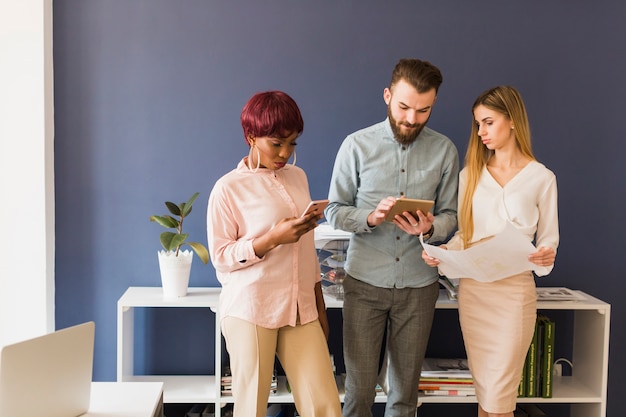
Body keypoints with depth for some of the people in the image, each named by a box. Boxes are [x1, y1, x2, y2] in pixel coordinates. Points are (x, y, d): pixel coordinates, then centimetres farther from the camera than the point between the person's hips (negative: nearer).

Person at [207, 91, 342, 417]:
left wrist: (320, 307, 15)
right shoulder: (229, 188, -7)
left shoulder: (298, 177, 10)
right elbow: (220, 256, -7)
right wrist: (272, 239, -19)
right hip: (251, 310, -4)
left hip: (301, 309, 5)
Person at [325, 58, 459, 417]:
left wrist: (429, 228, -17)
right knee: (360, 386, 3)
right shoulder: (357, 145, -4)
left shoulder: (444, 150, 0)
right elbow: (335, 211, -1)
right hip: (365, 281, -1)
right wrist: (371, 218, -20)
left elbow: (451, 215, 5)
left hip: (419, 284, 2)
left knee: (406, 388, 12)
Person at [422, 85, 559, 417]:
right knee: (483, 389, 11)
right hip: (472, 288, 4)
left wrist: (546, 257, -20)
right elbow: (463, 233, 10)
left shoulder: (541, 178, -3)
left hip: (514, 289, -3)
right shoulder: (470, 174, 7)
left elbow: (548, 239, 2)